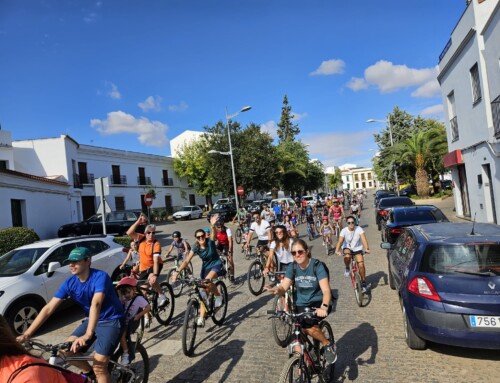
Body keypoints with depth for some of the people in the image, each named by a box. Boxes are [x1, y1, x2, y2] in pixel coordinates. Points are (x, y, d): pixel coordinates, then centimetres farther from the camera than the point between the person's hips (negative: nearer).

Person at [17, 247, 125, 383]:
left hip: (111, 321, -7)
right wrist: (27, 334, -15)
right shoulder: (70, 283, -6)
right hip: (92, 320, 7)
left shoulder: (100, 277, -26)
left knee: (99, 367, -16)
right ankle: (88, 371, 24)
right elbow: (48, 308, -7)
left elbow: (96, 304, -40)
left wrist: (87, 335, -51)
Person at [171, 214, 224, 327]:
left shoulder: (210, 242, -20)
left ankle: (218, 296, -8)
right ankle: (201, 318, 7)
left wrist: (212, 225, -64)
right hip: (205, 267, 4)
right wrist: (177, 272, -30)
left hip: (216, 265, -4)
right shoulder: (195, 248, -12)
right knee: (204, 292, 0)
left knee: (207, 280, -34)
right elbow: (186, 261, -17)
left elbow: (213, 233, -42)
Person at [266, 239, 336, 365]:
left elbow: (326, 290, -27)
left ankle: (328, 345, -4)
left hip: (318, 303, -4)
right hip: (301, 304, 4)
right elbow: (284, 287, -10)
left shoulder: (317, 266, -18)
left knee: (307, 324, -29)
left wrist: (324, 307, -46)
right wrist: (276, 289, -34)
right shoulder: (292, 267, -6)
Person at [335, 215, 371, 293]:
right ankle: (347, 269, -2)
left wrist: (367, 248, -47)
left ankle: (363, 282, 9)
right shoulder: (344, 230, -18)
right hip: (347, 248, 0)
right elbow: (340, 241, -28)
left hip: (357, 249, 1)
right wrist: (337, 250, -45)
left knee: (361, 265, -12)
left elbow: (363, 239, -29)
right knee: (347, 256, -34)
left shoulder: (359, 229, -18)